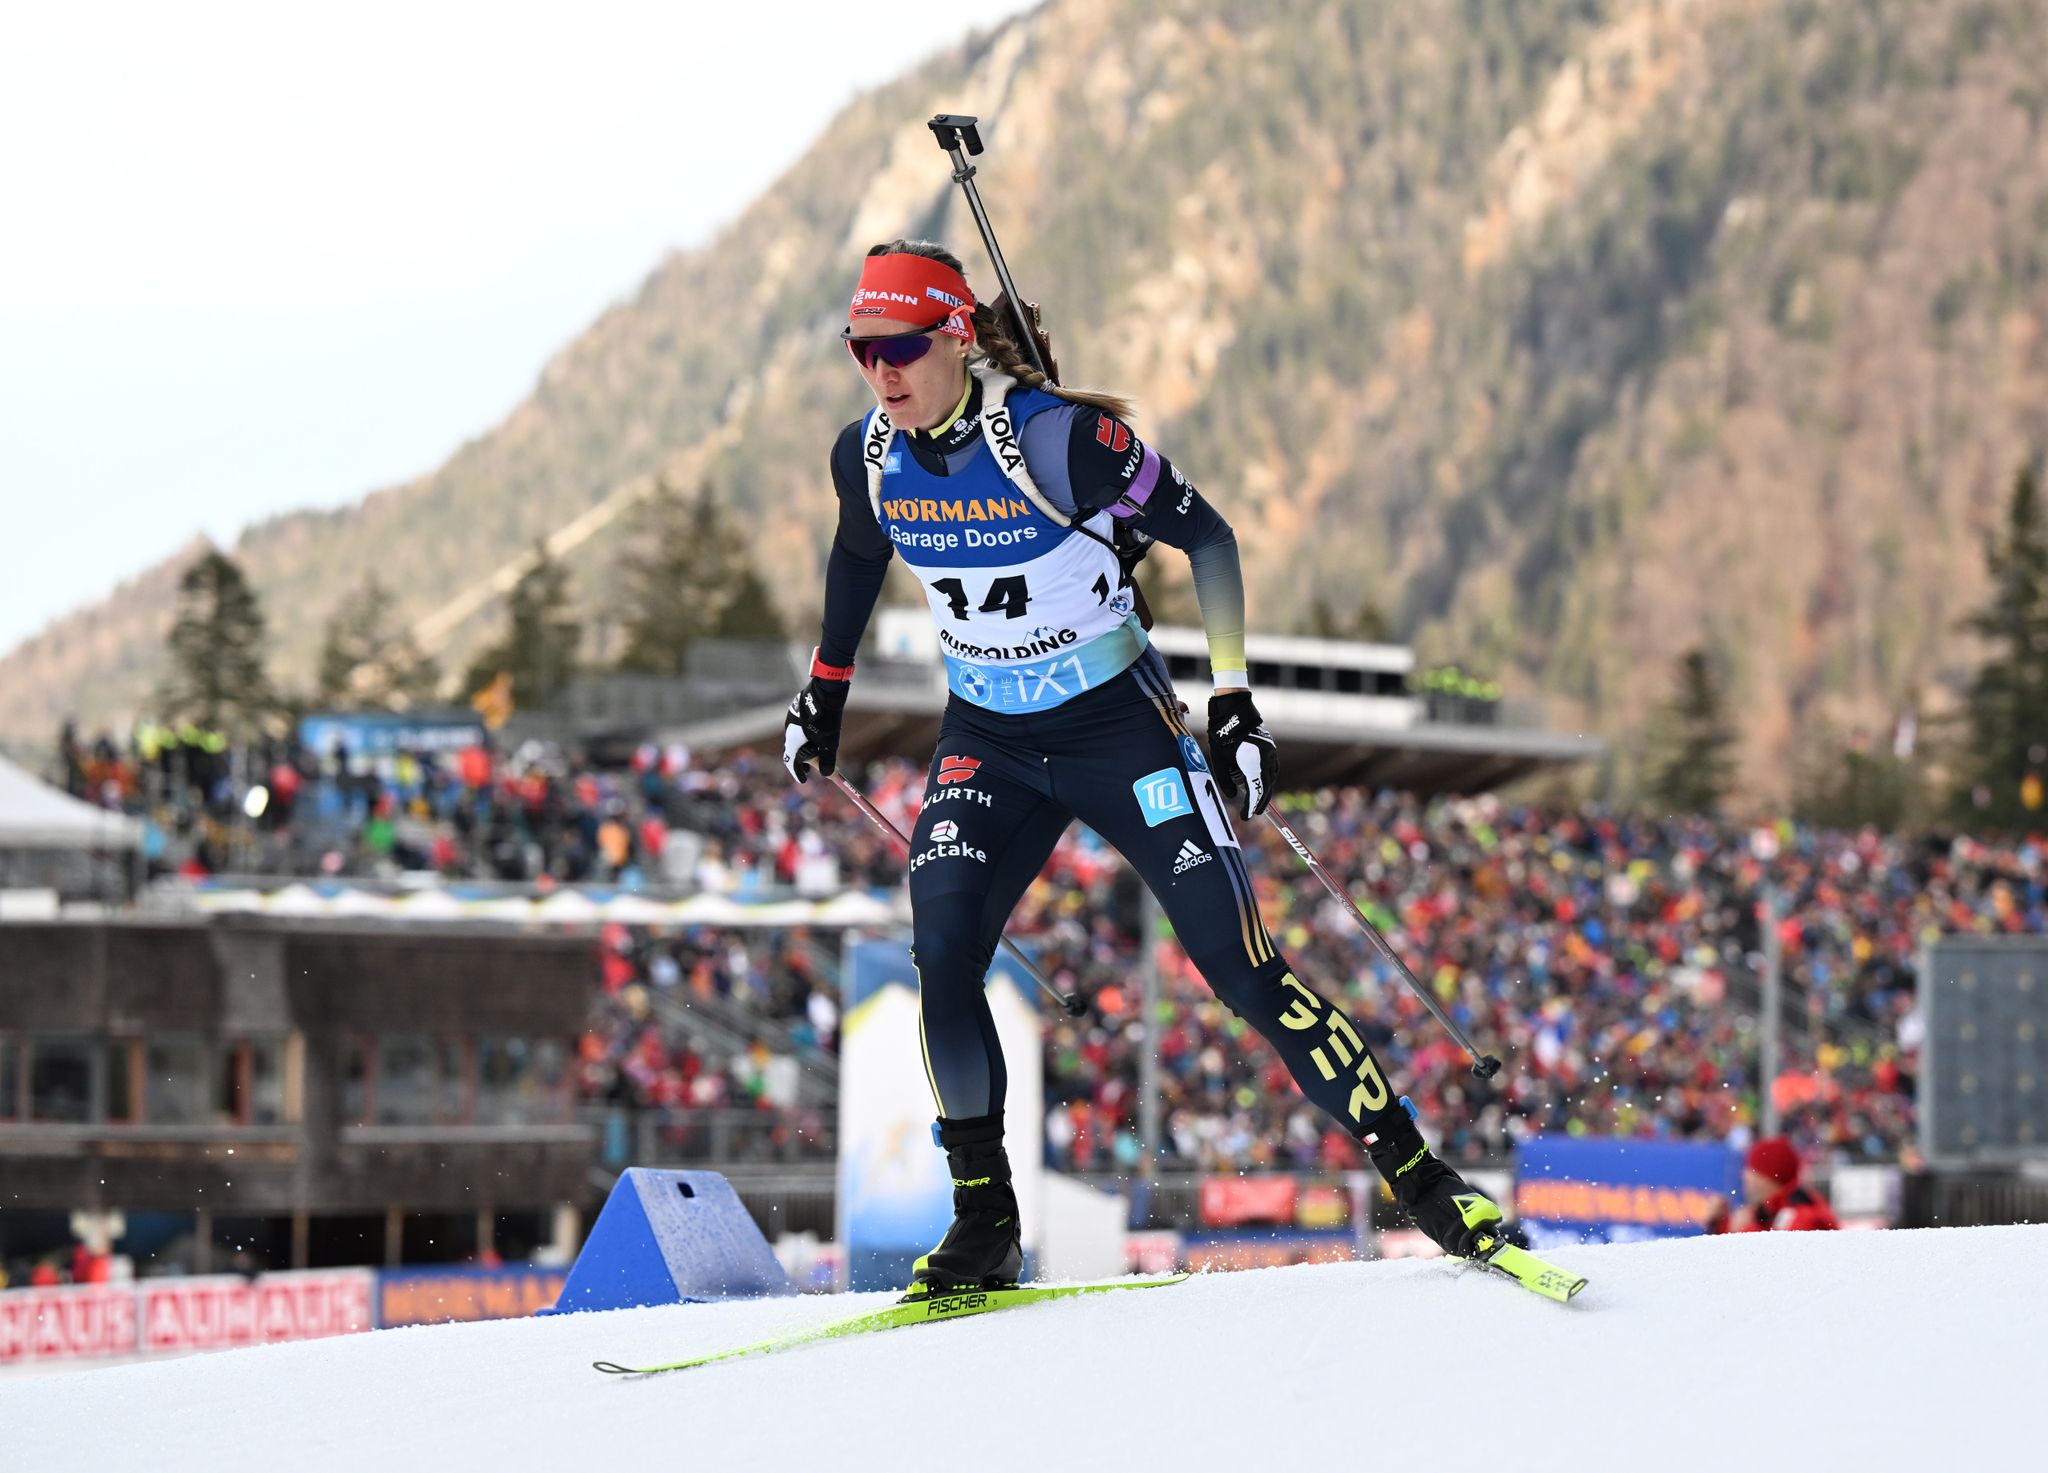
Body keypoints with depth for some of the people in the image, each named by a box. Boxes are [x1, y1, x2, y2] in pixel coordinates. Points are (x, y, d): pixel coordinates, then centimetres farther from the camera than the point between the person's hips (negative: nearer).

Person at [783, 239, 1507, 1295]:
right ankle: (983, 1223, -3)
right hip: (987, 742, 4)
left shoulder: (1057, 436, -22)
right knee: (940, 950, -17)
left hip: (1119, 725, -4)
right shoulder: (867, 457, -6)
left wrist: (1233, 702, -15)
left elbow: (1205, 536, -12)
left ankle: (1416, 1174, 3)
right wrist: (823, 694, 26)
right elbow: (858, 559, 17)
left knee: (1238, 963, -8)